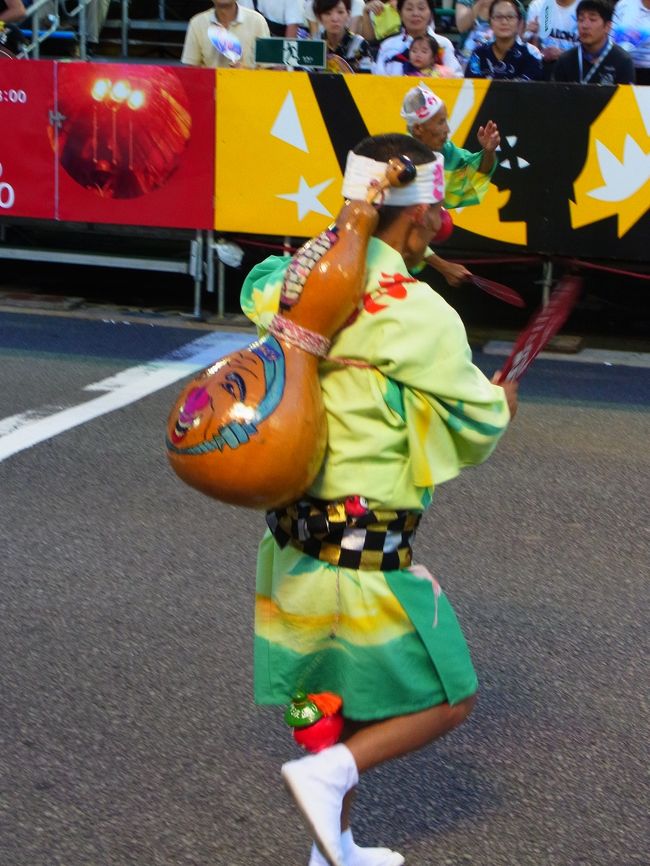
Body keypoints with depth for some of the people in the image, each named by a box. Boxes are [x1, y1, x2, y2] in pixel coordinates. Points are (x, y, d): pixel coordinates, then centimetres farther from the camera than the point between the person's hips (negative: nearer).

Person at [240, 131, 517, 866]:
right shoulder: (419, 316, -18)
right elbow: (478, 424, -7)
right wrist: (501, 403, 15)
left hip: (293, 544, 8)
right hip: (368, 553, -7)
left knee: (342, 701, 24)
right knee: (448, 698, 11)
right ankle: (331, 773, -6)